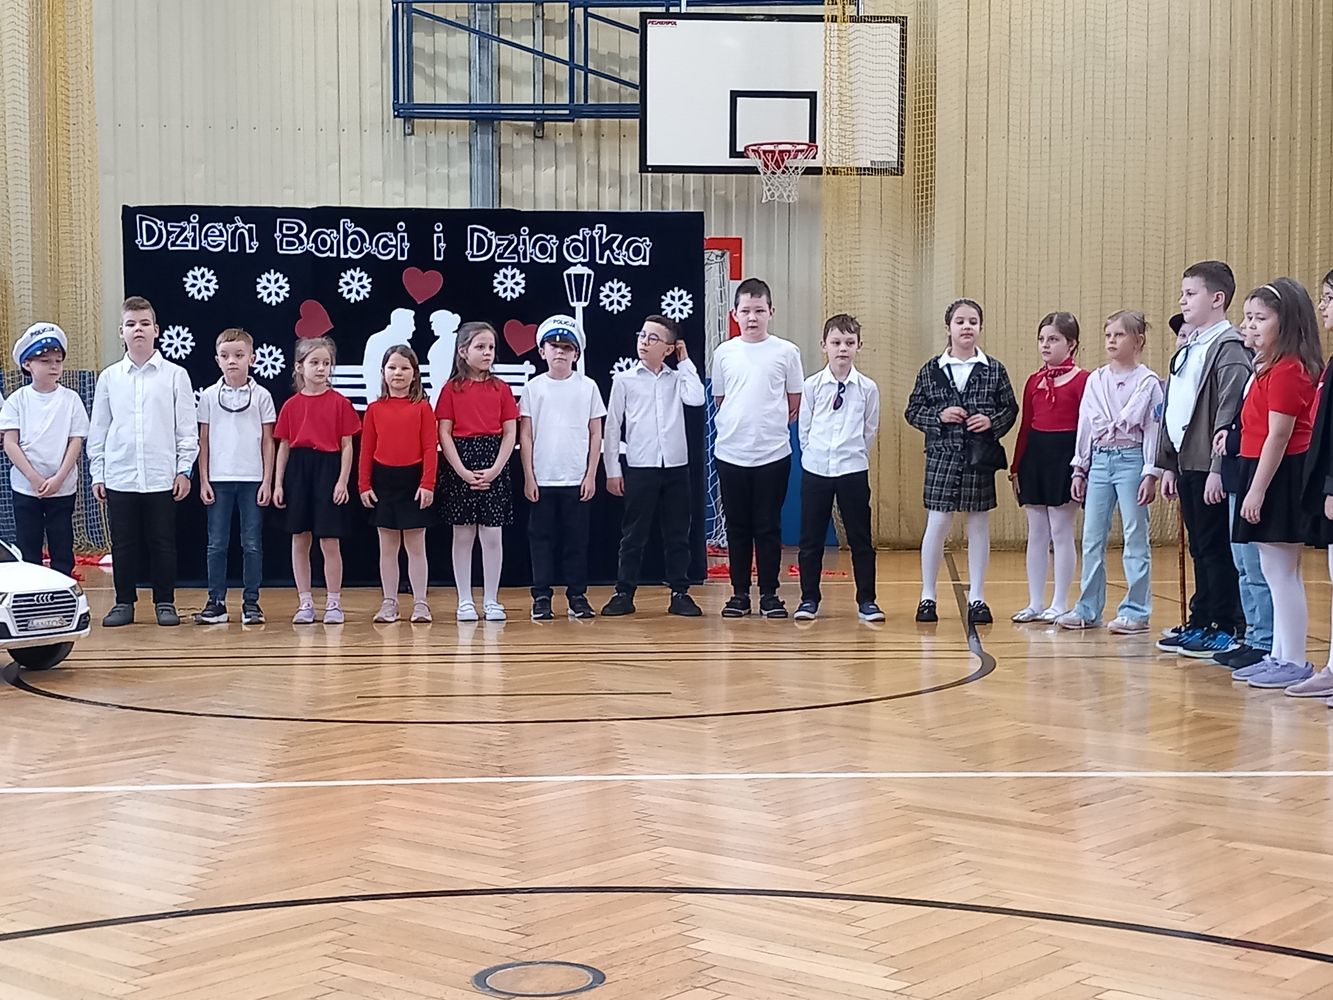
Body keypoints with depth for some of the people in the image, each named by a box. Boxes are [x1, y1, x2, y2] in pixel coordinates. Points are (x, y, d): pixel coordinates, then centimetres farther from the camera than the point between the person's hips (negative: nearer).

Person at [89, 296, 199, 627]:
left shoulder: (175, 375, 2)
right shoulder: (109, 378, 7)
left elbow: (187, 427, 2)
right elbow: (98, 429, 9)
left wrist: (184, 469, -2)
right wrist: (97, 473, 5)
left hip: (162, 476, -2)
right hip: (119, 476, 2)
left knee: (163, 543, 4)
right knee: (123, 544, 7)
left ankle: (165, 603, 13)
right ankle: (123, 603, 16)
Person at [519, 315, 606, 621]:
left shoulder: (587, 387, 3)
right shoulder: (534, 388, 3)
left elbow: (596, 434, 4)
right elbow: (525, 435, 3)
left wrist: (591, 475, -1)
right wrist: (528, 477, -3)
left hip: (577, 480, 0)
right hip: (542, 479, 0)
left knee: (576, 539, 4)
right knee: (541, 538, 3)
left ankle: (577, 596, 12)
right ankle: (541, 598, 8)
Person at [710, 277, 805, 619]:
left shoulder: (786, 352, -1)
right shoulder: (724, 353, 4)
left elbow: (795, 403, 6)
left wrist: (771, 428, 4)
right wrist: (737, 427, 6)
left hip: (773, 453, -2)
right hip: (730, 453, 2)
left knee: (768, 526, 3)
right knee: (737, 527, 8)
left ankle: (769, 594, 11)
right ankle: (740, 593, 16)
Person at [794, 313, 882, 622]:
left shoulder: (868, 388, -2)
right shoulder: (812, 386, -1)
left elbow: (869, 431, 7)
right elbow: (804, 428, 6)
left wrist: (853, 456, 9)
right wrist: (815, 455, 6)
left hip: (853, 471, -1)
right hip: (815, 470, 1)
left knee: (860, 538, 3)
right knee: (811, 539, 6)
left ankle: (866, 601, 11)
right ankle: (809, 599, 16)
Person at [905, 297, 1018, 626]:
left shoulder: (994, 370, 3)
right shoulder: (930, 370, 2)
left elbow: (1010, 409, 7)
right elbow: (913, 411, 4)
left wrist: (992, 421, -12)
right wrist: (939, 416, -12)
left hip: (980, 458, 1)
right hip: (942, 456, -1)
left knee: (979, 525, 6)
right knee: (936, 524, -1)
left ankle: (976, 598, 15)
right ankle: (927, 597, 11)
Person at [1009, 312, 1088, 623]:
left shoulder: (1082, 380, -6)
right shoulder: (1034, 381, 11)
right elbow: (1025, 426, 12)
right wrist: (1015, 467, 10)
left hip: (1065, 456, -6)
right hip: (1035, 456, 6)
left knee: (1061, 531, -1)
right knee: (1036, 533, 9)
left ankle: (1060, 604, 8)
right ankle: (1035, 603, 16)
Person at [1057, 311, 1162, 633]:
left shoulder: (1148, 382, -4)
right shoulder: (1096, 380, 10)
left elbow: (1154, 429, -6)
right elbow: (1085, 425, 13)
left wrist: (1151, 474, -11)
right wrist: (1078, 469, 10)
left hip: (1131, 460, -5)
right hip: (1099, 460, 5)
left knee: (1135, 537, -1)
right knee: (1092, 538, 7)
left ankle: (1136, 611, 5)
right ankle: (1088, 609, 14)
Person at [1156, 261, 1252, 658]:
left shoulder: (1229, 349, -11)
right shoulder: (1186, 350, 17)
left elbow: (1229, 413, -18)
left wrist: (1218, 469, -21)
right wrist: (1168, 465, 16)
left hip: (1210, 467, -9)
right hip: (1186, 465, 9)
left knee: (1217, 548, -3)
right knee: (1199, 549, 13)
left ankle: (1227, 629, 3)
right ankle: (1201, 624, 20)